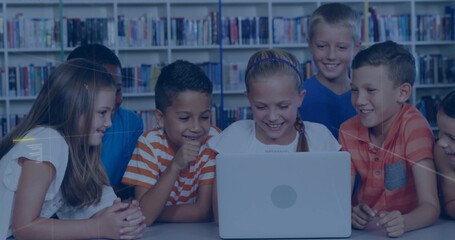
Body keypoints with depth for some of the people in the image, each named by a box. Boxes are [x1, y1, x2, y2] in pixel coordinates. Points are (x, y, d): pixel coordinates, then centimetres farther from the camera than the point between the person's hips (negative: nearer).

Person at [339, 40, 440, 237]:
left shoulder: (414, 126, -13)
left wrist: (403, 223, -37)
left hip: (407, 232, -2)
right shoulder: (348, 131, -1)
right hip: (364, 230, 3)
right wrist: (350, 214, -25)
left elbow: (430, 206, -17)